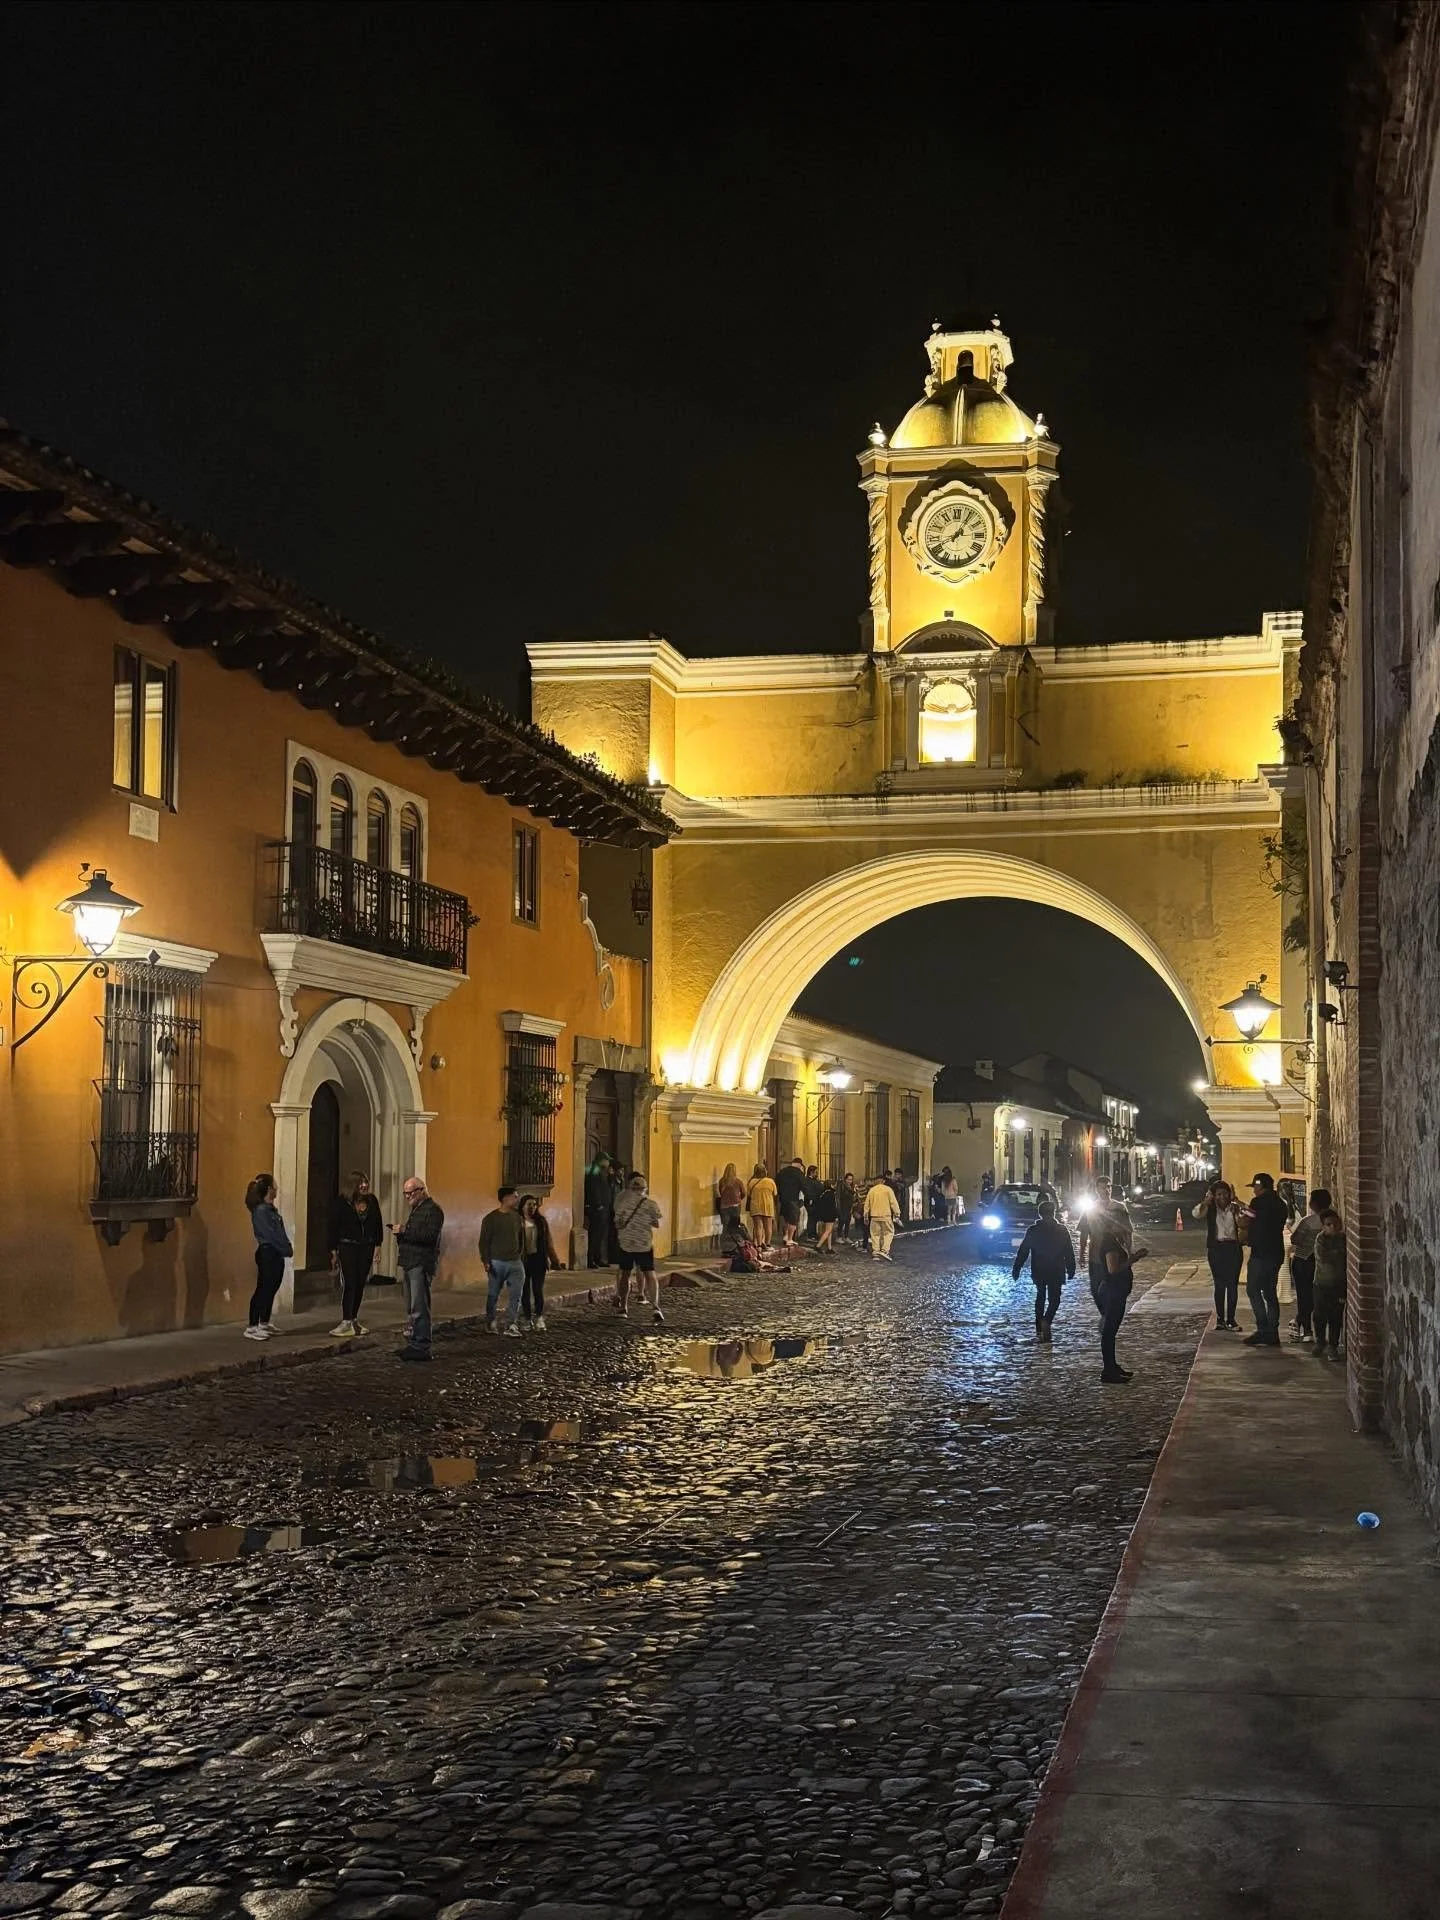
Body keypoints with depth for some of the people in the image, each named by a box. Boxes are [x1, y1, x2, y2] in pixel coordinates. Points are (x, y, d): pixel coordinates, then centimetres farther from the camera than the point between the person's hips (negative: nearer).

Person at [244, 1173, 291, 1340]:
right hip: (267, 1254, -10)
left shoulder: (270, 1209, 14)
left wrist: (287, 1248, 2)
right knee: (262, 1290, -8)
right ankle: (252, 1328, -5)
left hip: (276, 1255, 10)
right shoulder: (261, 1210, -15)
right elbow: (270, 1234, -18)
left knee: (271, 1289, 15)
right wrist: (287, 1250, -13)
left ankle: (265, 1323, 25)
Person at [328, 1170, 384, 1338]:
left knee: (360, 1284, 7)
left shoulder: (372, 1201, 4)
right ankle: (346, 1323, -10)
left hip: (366, 1248, 4)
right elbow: (333, 1226, -6)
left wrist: (377, 1245, 5)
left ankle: (354, 1320, 17)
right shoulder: (340, 1202, -7)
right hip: (347, 1247, -4)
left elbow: (378, 1224, 11)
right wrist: (334, 1251, -7)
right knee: (349, 1283, -10)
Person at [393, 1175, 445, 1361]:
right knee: (411, 1309, 11)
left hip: (421, 1265, -10)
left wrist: (404, 1231, -21)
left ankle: (421, 1348, -9)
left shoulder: (433, 1209, -9)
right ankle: (413, 1345, 16)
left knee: (419, 1309, -11)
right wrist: (399, 1232, 8)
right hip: (410, 1264, 10)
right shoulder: (415, 1210, 23)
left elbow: (430, 1236, -21)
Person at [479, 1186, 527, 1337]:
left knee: (517, 1295, -6)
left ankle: (511, 1326, -5)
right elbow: (484, 1241, -6)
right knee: (493, 1294, 7)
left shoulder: (517, 1217, 9)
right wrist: (486, 1261, -13)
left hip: (515, 1262, 4)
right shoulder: (491, 1218, -5)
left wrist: (522, 1258, 14)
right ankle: (490, 1323, 24)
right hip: (497, 1262, -4)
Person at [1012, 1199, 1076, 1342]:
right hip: (1056, 1272, -2)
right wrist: (1071, 1270, 7)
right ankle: (1046, 1321, -22)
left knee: (1040, 1297, 19)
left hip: (1038, 1272, 2)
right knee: (1054, 1299, 6)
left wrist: (1016, 1269, 5)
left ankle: (1039, 1328, 17)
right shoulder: (1062, 1231, -4)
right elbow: (1069, 1253, -1)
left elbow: (1022, 1252, -1)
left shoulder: (1033, 1231, -2)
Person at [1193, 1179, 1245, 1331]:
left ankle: (1230, 1318, 7)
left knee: (1232, 1284, 1)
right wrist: (1207, 1200, -16)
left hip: (1234, 1247, 1)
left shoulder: (1235, 1208, 5)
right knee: (1219, 1284, -1)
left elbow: (1243, 1225, -11)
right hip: (1216, 1248, -1)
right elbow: (1196, 1214, -15)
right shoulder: (1210, 1208, 4)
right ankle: (1220, 1319, 3)